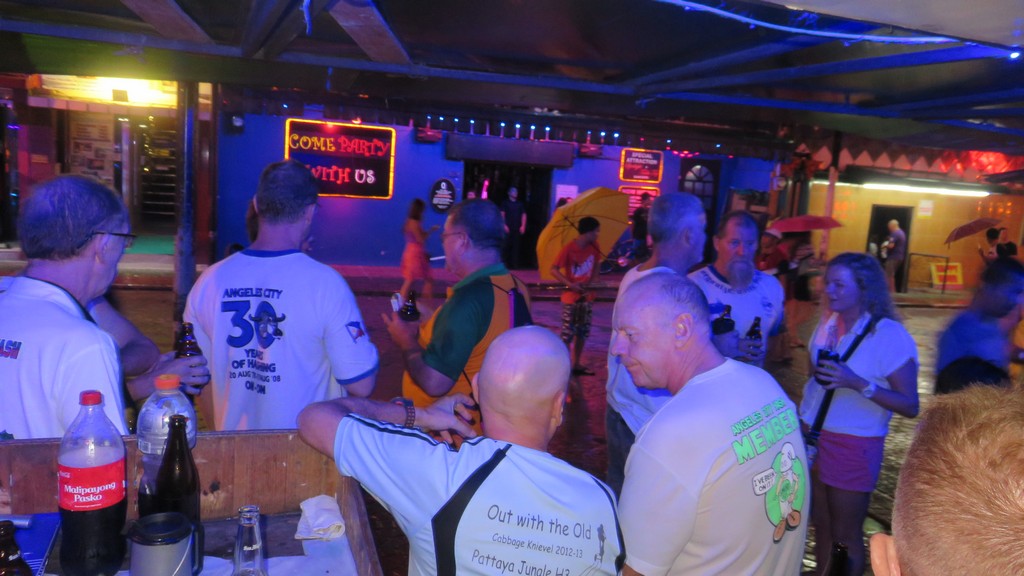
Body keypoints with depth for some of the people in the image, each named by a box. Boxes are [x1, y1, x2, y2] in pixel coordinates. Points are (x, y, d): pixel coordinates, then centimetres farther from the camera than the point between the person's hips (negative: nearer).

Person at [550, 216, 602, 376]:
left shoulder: (594, 247, -1)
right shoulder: (569, 248, -18)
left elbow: (597, 265, 10)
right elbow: (554, 270, -18)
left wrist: (590, 281, -8)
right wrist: (571, 284, -26)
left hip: (586, 296, 6)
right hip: (571, 297, -6)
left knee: (583, 332, 13)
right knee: (567, 334, -3)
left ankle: (577, 364, 26)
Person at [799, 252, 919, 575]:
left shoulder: (891, 336, -14)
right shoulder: (828, 323, 4)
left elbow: (910, 406, -16)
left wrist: (858, 383, -27)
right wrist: (803, 421, 8)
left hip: (854, 446, -5)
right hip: (812, 437, 5)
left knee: (845, 535, 8)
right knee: (821, 527, 16)